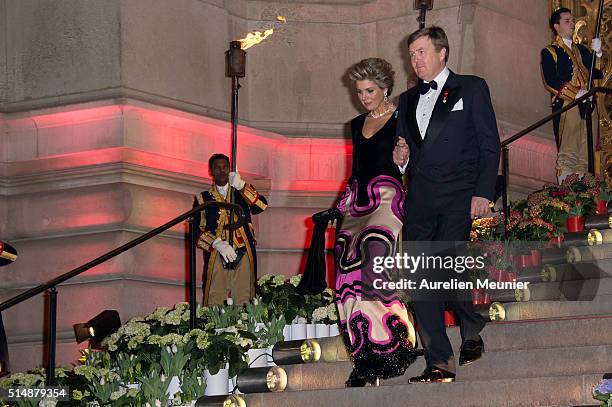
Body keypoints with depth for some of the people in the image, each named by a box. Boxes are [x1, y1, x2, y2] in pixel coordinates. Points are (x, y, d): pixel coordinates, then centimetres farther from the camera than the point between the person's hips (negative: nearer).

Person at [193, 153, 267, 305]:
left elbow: (262, 206, -5)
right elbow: (196, 230, 2)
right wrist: (217, 243, -14)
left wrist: (241, 185, -17)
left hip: (243, 257, 1)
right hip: (216, 258, -1)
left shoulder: (242, 193, 16)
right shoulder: (203, 198, 12)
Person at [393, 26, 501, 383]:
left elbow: (490, 144, 0)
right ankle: (440, 364, 0)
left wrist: (483, 193, -10)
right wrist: (401, 157, 4)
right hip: (420, 199, 5)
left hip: (460, 196, -5)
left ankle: (473, 332, 7)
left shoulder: (471, 88, 6)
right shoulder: (408, 100, 21)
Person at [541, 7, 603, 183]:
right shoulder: (549, 52, 4)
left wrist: (597, 54, -5)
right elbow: (551, 82, -9)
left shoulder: (581, 49, 22)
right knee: (568, 154, -11)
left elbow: (597, 73, 12)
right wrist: (576, 94, -17)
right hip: (566, 107, -6)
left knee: (586, 155, 2)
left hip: (586, 106, 6)